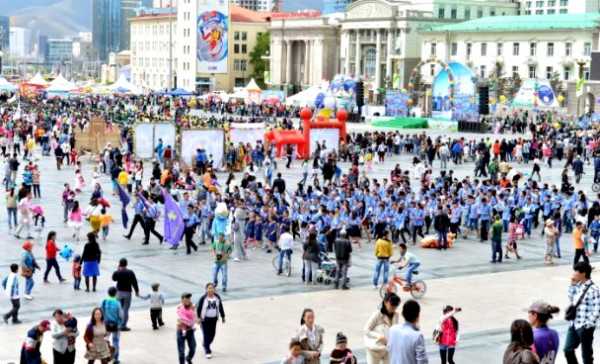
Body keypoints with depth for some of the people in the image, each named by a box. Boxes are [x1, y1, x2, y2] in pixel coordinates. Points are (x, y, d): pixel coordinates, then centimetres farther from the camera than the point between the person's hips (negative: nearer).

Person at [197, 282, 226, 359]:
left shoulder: (217, 297, -3)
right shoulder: (203, 298, -15)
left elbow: (220, 307, 7)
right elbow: (198, 308, -8)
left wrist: (222, 316, 10)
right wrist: (199, 317, -11)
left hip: (214, 319, 4)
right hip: (205, 319, -4)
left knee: (212, 334, 12)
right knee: (206, 334, -6)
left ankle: (205, 345, 40)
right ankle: (207, 351, 3)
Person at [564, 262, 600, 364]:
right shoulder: (578, 286, 6)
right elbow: (571, 299, 21)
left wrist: (588, 324, -18)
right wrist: (572, 285, 7)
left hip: (585, 327, -8)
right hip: (574, 324, 8)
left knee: (586, 353, 7)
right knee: (568, 349, 11)